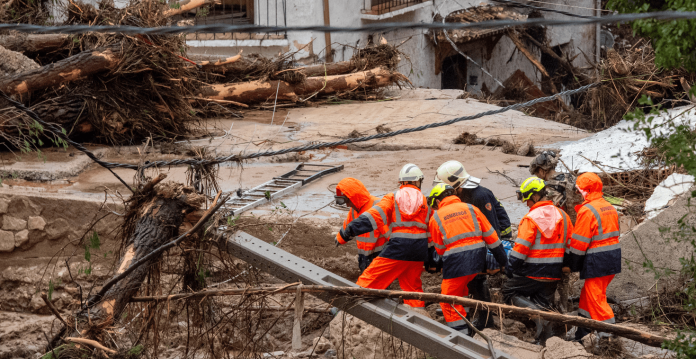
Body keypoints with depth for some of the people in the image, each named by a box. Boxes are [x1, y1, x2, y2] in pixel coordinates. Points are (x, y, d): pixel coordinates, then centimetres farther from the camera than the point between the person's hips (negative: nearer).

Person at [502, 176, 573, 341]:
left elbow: (521, 248, -18)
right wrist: (565, 265, 22)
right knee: (543, 303, 16)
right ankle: (547, 338, 8)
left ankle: (536, 313, -13)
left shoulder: (531, 218, -15)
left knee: (509, 291, 9)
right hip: (554, 273, 6)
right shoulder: (562, 215, 5)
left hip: (532, 273, -6)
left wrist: (511, 269, -7)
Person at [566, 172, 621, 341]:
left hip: (596, 262, -9)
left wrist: (570, 264, -2)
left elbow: (579, 242, -14)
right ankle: (583, 333, 28)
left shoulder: (587, 210, -15)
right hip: (613, 257, 9)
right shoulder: (610, 207, 13)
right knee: (587, 294, 19)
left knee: (596, 297, -2)